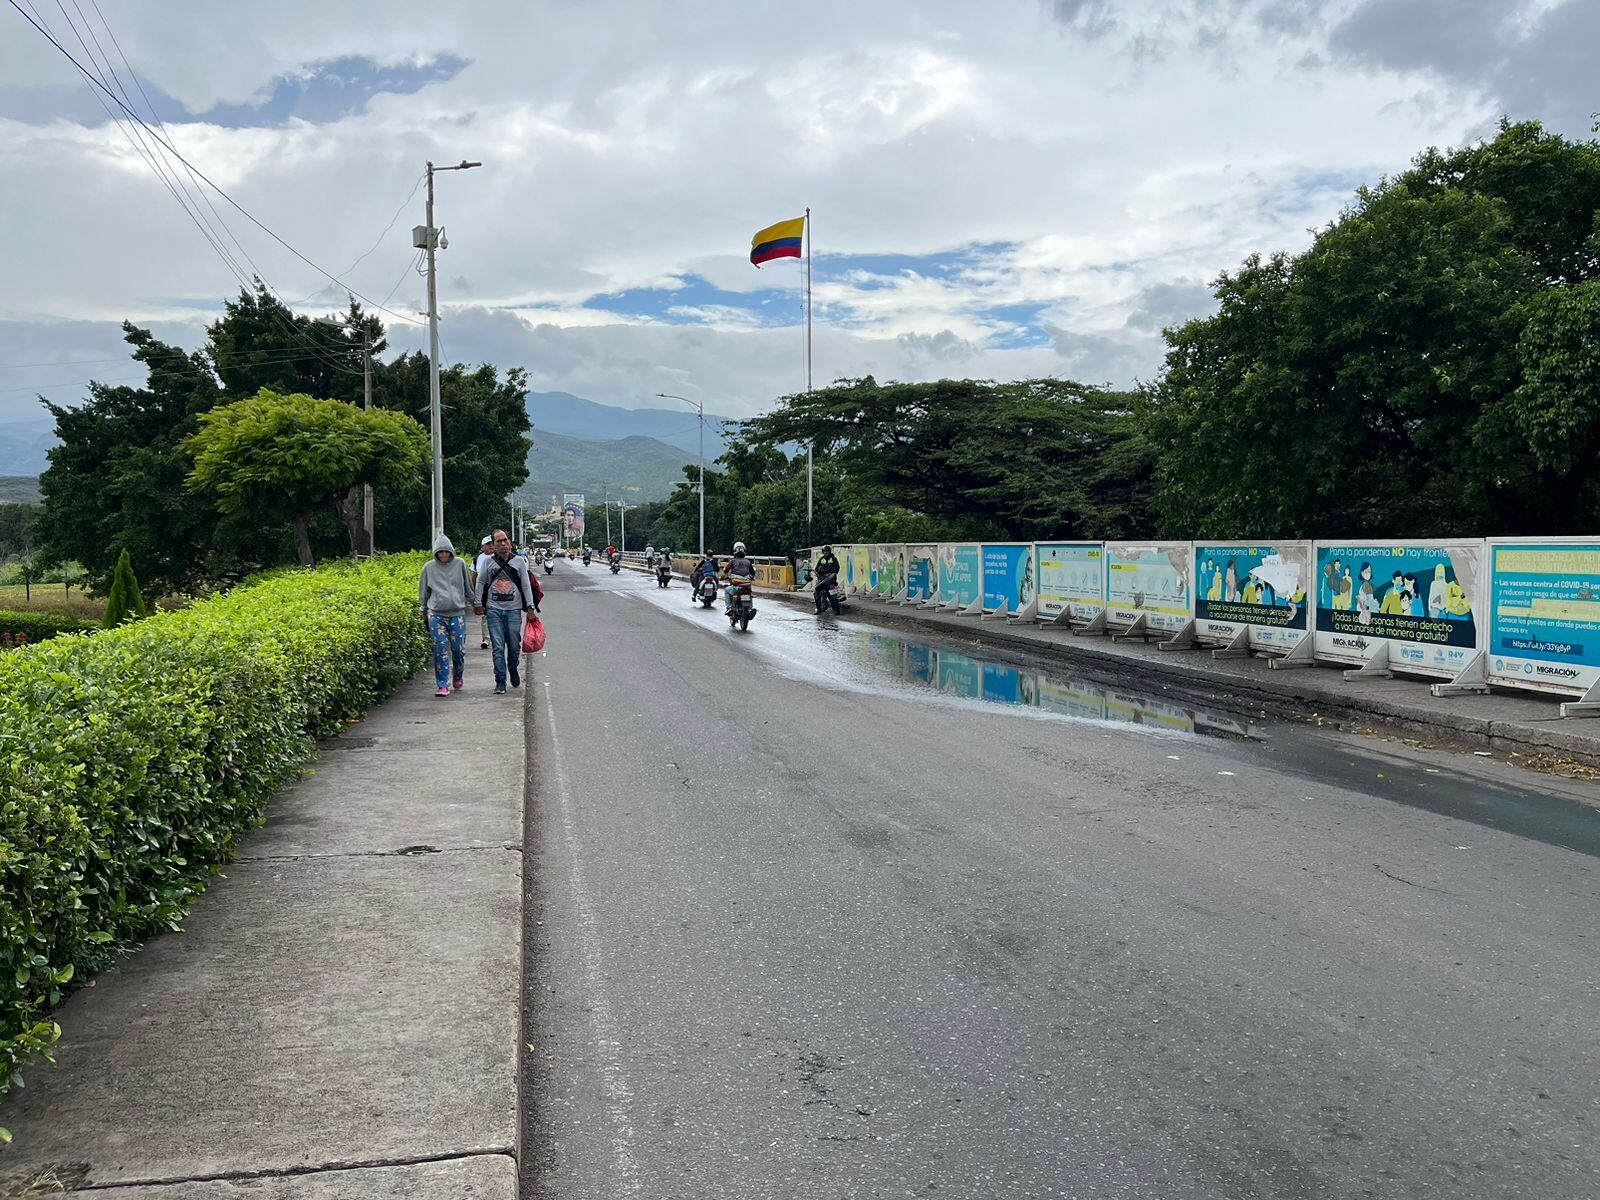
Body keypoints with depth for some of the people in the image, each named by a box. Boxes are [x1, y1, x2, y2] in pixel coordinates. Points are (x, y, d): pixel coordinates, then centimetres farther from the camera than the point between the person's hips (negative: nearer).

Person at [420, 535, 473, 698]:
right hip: (436, 614, 0)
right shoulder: (429, 567, 3)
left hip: (458, 613, 0)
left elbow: (468, 587, 13)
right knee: (440, 650, -3)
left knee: (459, 648, 1)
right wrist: (424, 611, 19)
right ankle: (443, 685, 1)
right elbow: (423, 591, 14)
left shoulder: (459, 564, 3)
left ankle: (457, 676, 28)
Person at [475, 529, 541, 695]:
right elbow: (480, 583, 16)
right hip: (494, 609, 0)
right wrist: (479, 603, 11)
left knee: (514, 645, 5)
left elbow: (526, 586, 5)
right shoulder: (488, 562, 5)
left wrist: (530, 607, 0)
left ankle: (512, 670, 34)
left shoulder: (519, 561, 3)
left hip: (514, 609, 0)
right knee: (498, 647, -4)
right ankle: (500, 682, 0)